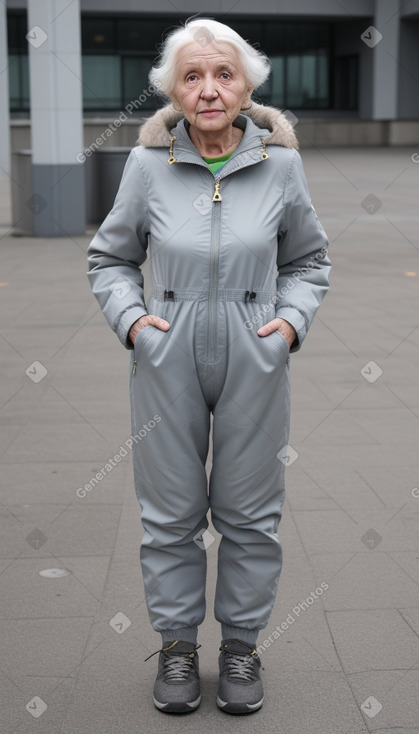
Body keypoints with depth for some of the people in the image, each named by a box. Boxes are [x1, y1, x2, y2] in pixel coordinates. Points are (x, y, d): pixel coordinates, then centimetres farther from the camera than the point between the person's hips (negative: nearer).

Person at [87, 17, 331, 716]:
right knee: (171, 512, 9)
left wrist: (292, 318, -5)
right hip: (167, 359, 0)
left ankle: (242, 644, 29)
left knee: (250, 512, 10)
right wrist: (131, 317, -7)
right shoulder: (148, 163, -4)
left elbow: (309, 260, 11)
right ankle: (177, 643, 28)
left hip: (255, 361, 0)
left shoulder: (280, 162, -2)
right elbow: (110, 258, 8)